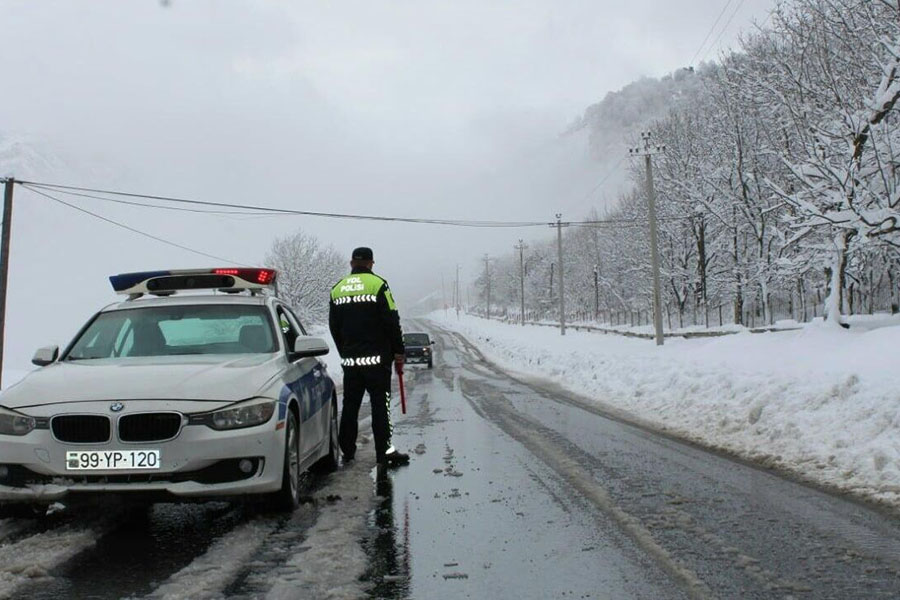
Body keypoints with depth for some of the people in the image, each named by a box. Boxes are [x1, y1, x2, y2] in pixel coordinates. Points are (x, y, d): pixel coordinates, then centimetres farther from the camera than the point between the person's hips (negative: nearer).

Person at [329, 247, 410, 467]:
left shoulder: (337, 289, 10)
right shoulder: (377, 284, -7)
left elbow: (334, 327, 14)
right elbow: (392, 321, -8)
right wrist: (398, 352, 0)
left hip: (349, 359, 5)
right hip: (377, 358, -5)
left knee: (350, 404, 12)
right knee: (380, 404, -3)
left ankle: (347, 449, 19)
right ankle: (385, 452, -4)